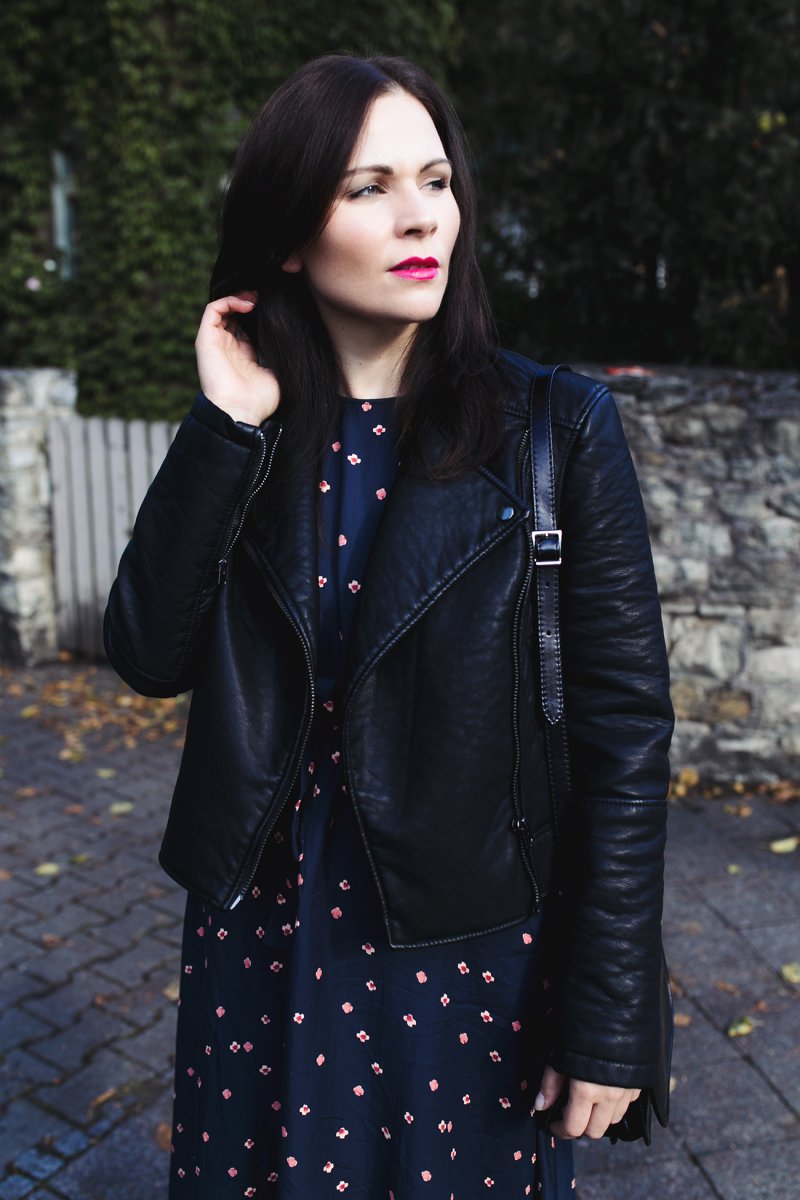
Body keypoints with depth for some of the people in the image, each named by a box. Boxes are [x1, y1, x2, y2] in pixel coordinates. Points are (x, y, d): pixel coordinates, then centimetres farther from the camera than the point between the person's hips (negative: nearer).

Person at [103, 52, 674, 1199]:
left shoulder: (555, 425, -11)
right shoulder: (248, 432, -1)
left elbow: (624, 723, -10)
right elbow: (151, 658, -7)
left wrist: (608, 1021, -10)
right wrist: (221, 429, -16)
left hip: (468, 948, -2)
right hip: (260, 935, 3)